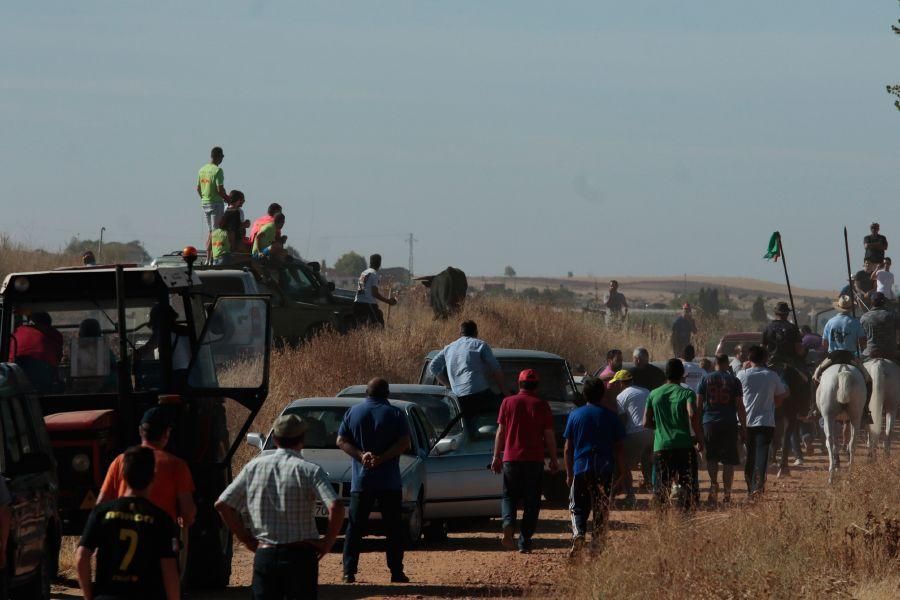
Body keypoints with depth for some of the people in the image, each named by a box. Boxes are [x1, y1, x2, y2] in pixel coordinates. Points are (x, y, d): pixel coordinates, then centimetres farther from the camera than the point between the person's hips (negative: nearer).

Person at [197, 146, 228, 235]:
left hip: (204, 203, 8)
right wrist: (228, 198, -4)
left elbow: (198, 188, 14)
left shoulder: (202, 170, 9)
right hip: (216, 203, -8)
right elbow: (220, 189, -20)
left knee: (210, 231, 13)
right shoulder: (217, 170, -15)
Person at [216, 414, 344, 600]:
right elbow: (336, 507, -20)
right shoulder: (310, 471, -7)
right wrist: (328, 542, -6)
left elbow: (222, 504, 5)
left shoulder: (254, 467, 4)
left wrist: (246, 538, 11)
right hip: (300, 556, -3)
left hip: (264, 554, 3)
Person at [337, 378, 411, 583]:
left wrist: (361, 455, -9)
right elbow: (404, 443, -10)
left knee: (355, 527, 5)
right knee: (393, 528, 4)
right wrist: (382, 458, -13)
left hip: (361, 481, 2)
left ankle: (349, 572, -3)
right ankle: (396, 572, 1)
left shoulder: (353, 413, 5)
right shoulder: (395, 414, -2)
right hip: (389, 482, -2)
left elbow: (341, 441, -1)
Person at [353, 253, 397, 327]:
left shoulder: (363, 273, 17)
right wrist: (388, 301, -8)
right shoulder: (374, 274, -7)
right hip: (369, 304, -8)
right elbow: (375, 293, -14)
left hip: (357, 303, 8)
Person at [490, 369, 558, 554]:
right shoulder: (542, 405, -1)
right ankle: (525, 541, 4)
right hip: (534, 460, -1)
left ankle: (508, 524, -16)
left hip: (511, 457, 1)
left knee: (509, 496, 12)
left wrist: (496, 456, 10)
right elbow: (549, 435, 0)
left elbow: (500, 432, 3)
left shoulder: (508, 402, 2)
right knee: (531, 500, 7)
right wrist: (553, 460, 9)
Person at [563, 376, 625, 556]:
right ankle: (596, 544, 2)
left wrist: (569, 473, 11)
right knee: (601, 509, 7)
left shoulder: (575, 415, 3)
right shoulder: (610, 416, 1)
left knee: (578, 507, 8)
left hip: (581, 468, 0)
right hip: (605, 469, 0)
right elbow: (618, 448, 1)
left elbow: (568, 449, 4)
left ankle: (578, 533, -17)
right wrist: (621, 472, 9)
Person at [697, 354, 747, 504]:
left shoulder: (706, 379, 4)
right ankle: (727, 493, 2)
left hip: (709, 423, 1)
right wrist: (743, 427, 5)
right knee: (728, 460, 5)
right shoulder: (733, 380, 1)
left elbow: (699, 404, 3)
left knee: (711, 458, 12)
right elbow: (740, 406, -1)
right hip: (729, 423, -1)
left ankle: (713, 483, -11)